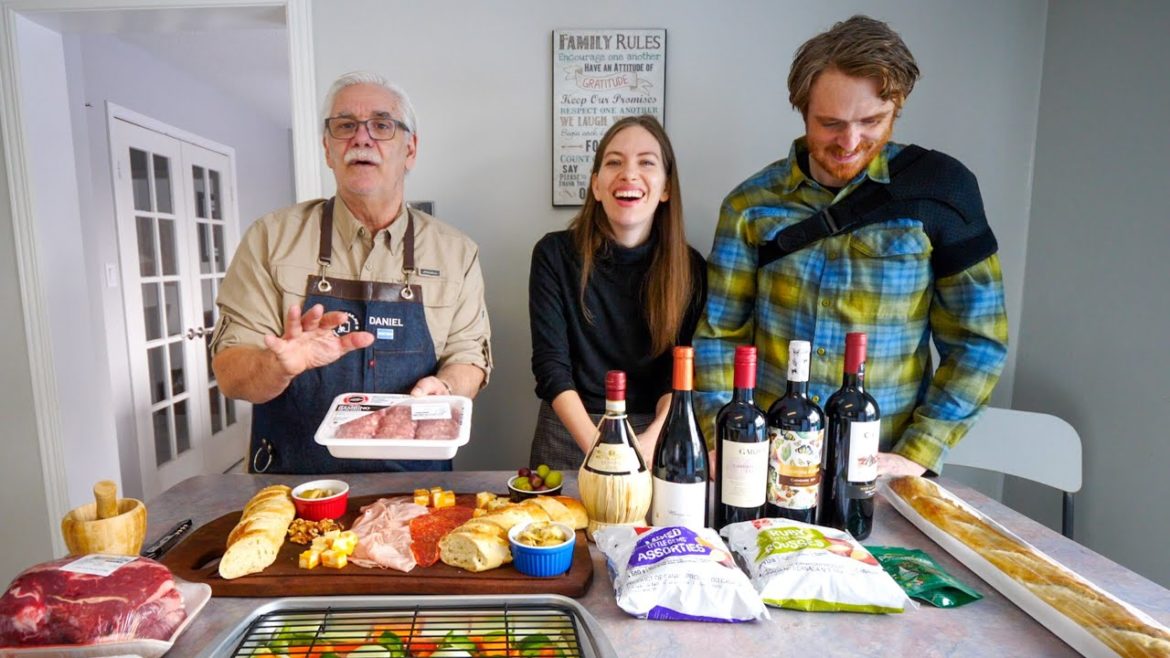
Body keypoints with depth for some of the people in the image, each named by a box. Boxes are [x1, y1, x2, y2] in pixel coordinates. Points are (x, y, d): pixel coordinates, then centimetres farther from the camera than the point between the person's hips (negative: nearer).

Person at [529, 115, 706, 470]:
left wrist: (652, 440, -26)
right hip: (571, 430, 0)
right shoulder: (554, 254, -9)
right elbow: (551, 365, -13)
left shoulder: (689, 267, -5)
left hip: (654, 433, 1)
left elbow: (681, 373, -8)